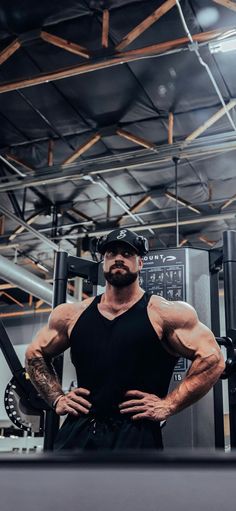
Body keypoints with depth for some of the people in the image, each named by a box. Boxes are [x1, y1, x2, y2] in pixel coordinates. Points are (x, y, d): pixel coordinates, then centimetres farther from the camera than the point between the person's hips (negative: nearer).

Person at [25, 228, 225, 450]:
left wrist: (168, 405, -8)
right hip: (77, 432, 3)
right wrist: (57, 398, 14)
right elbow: (35, 354, 26)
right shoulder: (71, 315, 12)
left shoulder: (164, 313, 0)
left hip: (135, 436, -3)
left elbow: (212, 358, -4)